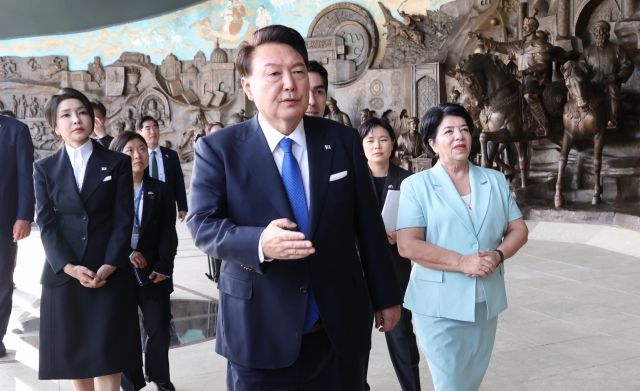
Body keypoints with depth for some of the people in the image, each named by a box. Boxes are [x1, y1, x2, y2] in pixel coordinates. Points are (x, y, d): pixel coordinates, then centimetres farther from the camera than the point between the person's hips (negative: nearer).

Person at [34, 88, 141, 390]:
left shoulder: (118, 164, 2)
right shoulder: (45, 169, 6)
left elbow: (124, 220, -3)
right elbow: (46, 224, -1)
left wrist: (109, 266, -14)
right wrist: (69, 267, -14)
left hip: (110, 273, -1)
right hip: (63, 274, 2)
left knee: (107, 352, 0)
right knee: (73, 351, 8)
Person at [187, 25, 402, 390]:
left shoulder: (343, 140, 3)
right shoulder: (218, 149, -4)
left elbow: (368, 223, 6)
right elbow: (202, 224, -11)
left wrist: (386, 296, 10)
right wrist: (259, 242, -30)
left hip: (336, 328, 2)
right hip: (258, 332, -2)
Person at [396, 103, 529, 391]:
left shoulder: (495, 180, 9)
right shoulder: (416, 185, -5)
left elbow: (518, 230, 8)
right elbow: (408, 245, -14)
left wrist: (498, 255, -13)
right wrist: (462, 262, -21)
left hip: (486, 302, 5)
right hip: (440, 304, -4)